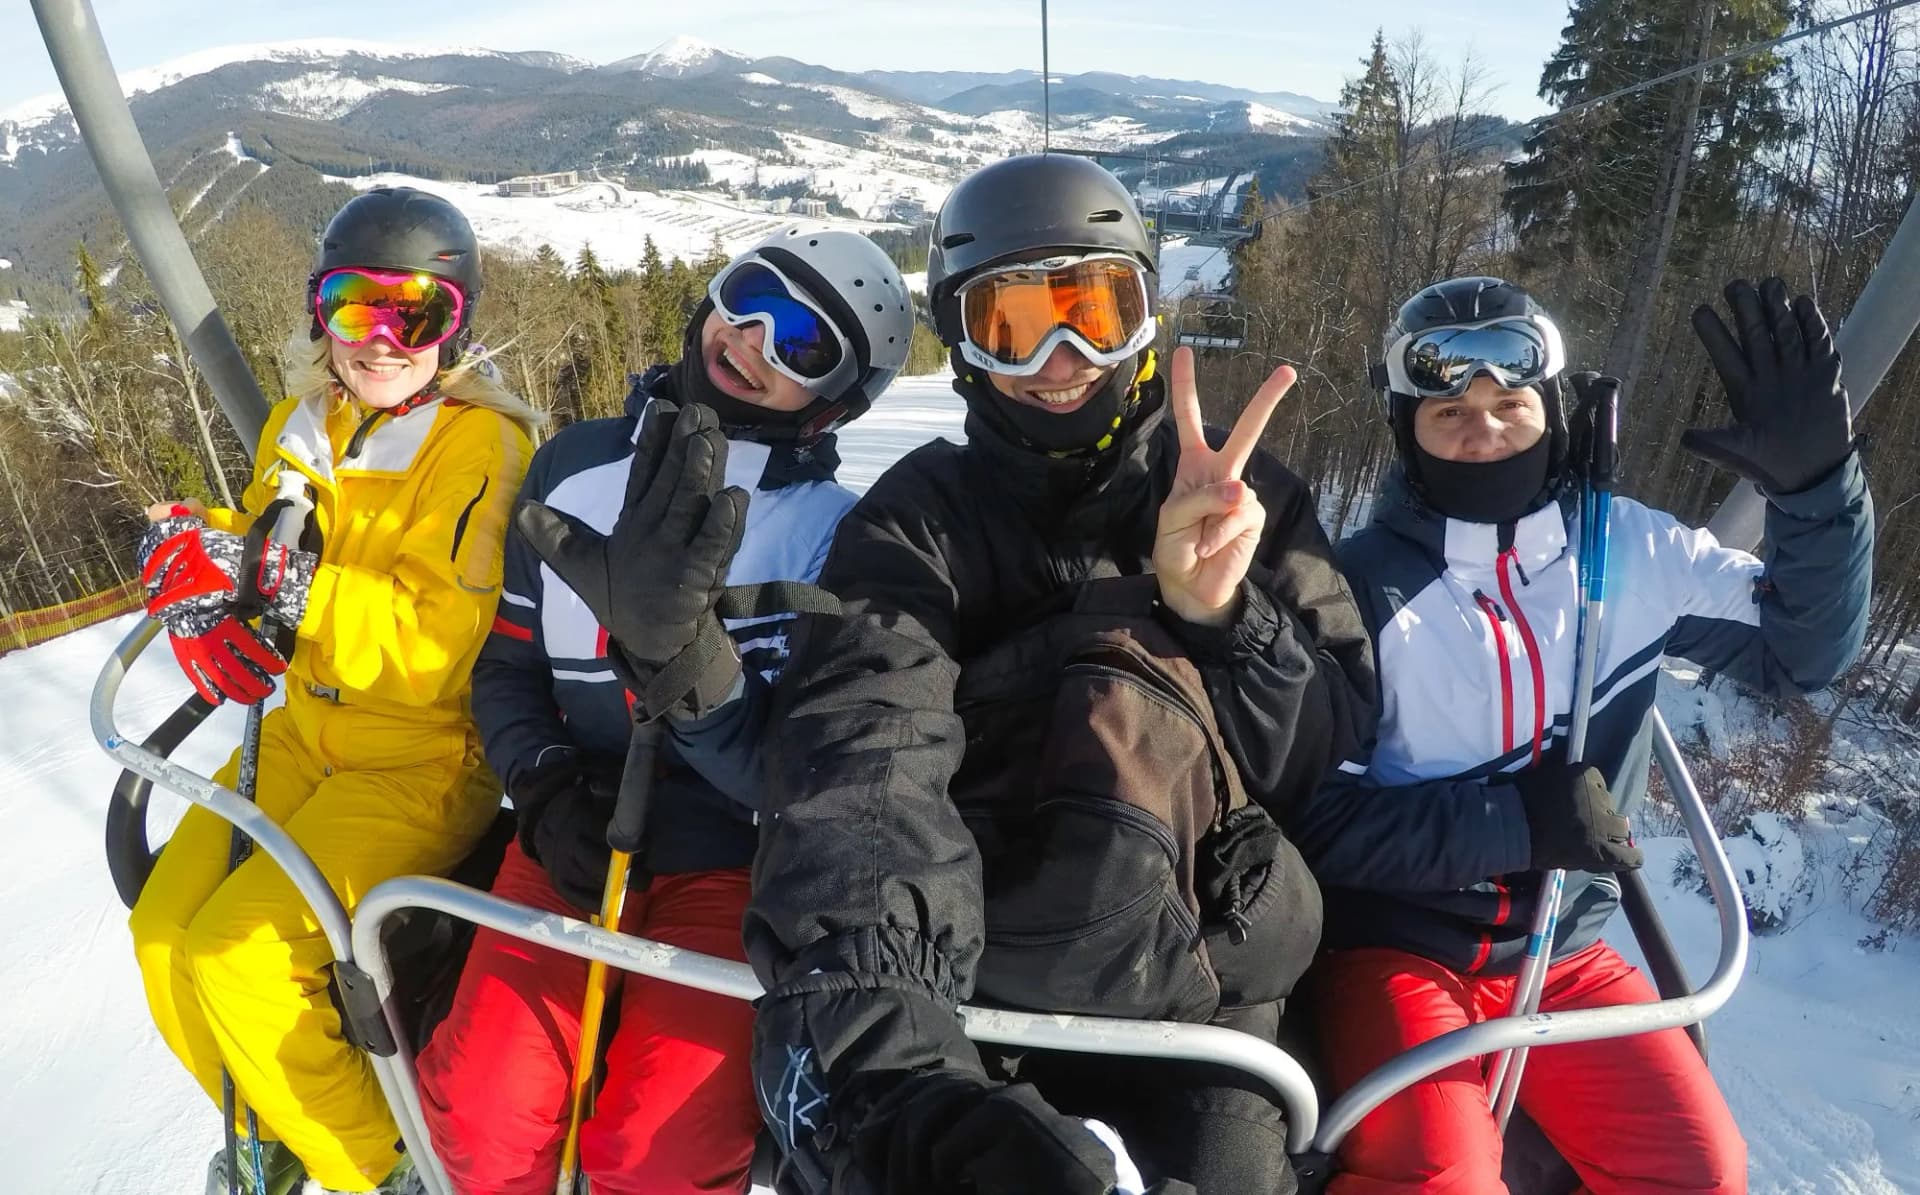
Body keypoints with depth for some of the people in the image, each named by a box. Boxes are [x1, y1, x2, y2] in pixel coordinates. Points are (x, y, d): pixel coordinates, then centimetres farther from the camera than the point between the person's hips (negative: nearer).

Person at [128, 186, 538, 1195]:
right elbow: (257, 551, 15)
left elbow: (433, 648, -26)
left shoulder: (478, 444, -19)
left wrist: (283, 579, -32)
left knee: (237, 956, -14)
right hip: (309, 725, 8)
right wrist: (195, 556, -6)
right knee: (164, 925, 7)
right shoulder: (303, 423, 4)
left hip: (427, 754, -7)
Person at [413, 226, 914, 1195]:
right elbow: (506, 665, 11)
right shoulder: (574, 467, 2)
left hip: (738, 858, -2)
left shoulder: (836, 534, -9)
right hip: (577, 837, 3)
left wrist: (674, 645, -30)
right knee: (481, 1112, -17)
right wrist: (546, 789, -7)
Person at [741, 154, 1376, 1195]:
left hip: (1197, 969, 3)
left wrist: (1221, 617, -18)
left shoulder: (1242, 492, 6)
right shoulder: (918, 517, -1)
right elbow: (861, 758, -19)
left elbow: (1335, 752, 1)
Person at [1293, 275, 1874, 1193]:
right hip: (1396, 946, -4)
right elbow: (1315, 816, -14)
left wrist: (1814, 481, -11)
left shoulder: (1629, 550, -3)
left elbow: (1801, 649, 3)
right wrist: (1514, 821, -22)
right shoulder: (1360, 586, -15)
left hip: (1565, 955, 5)